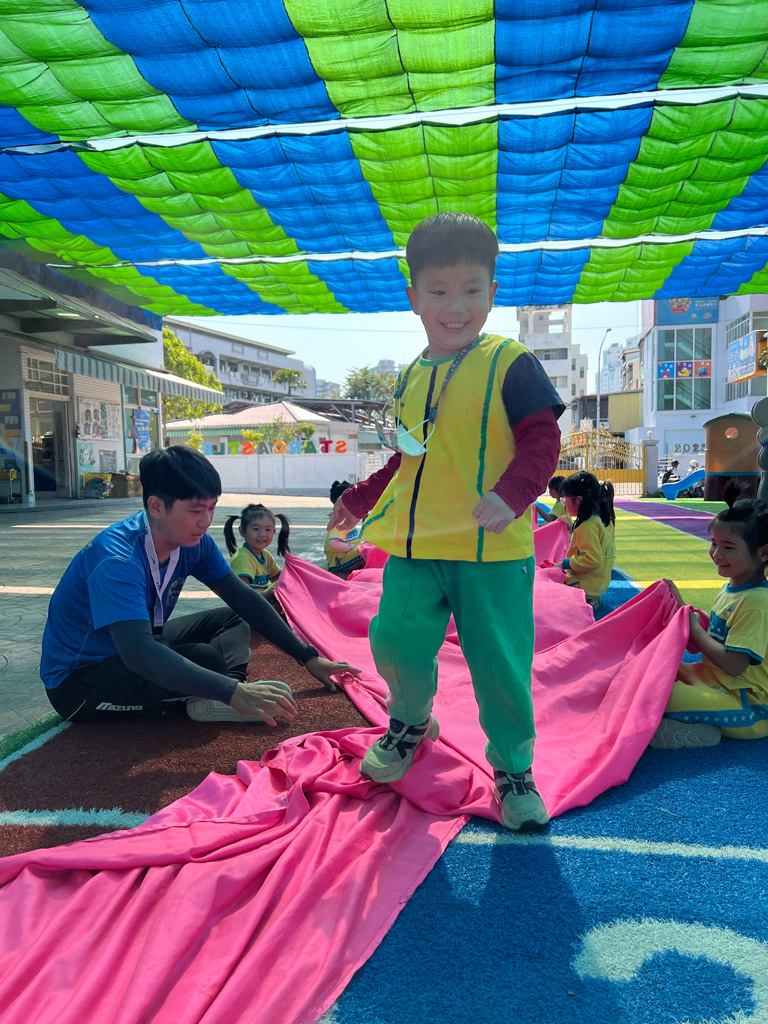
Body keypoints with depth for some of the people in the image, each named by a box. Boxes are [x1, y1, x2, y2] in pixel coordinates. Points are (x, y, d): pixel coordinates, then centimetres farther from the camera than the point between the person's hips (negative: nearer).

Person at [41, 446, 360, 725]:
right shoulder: (117, 559, -33)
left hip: (134, 651, 9)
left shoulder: (195, 542, -10)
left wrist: (308, 658, -7)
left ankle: (209, 699, -19)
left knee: (233, 620, 3)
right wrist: (233, 692, -51)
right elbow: (138, 651, -45)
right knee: (207, 658, -32)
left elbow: (245, 600, -3)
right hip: (77, 682, -9)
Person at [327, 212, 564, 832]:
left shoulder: (510, 362, -4)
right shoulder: (412, 376, 13)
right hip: (414, 546, 5)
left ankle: (513, 769, 28)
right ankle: (412, 722, 36)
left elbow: (542, 440, -10)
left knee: (501, 663, 2)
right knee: (396, 643, 2)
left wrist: (510, 495, -26)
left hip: (493, 549, -4)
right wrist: (360, 499, 27)